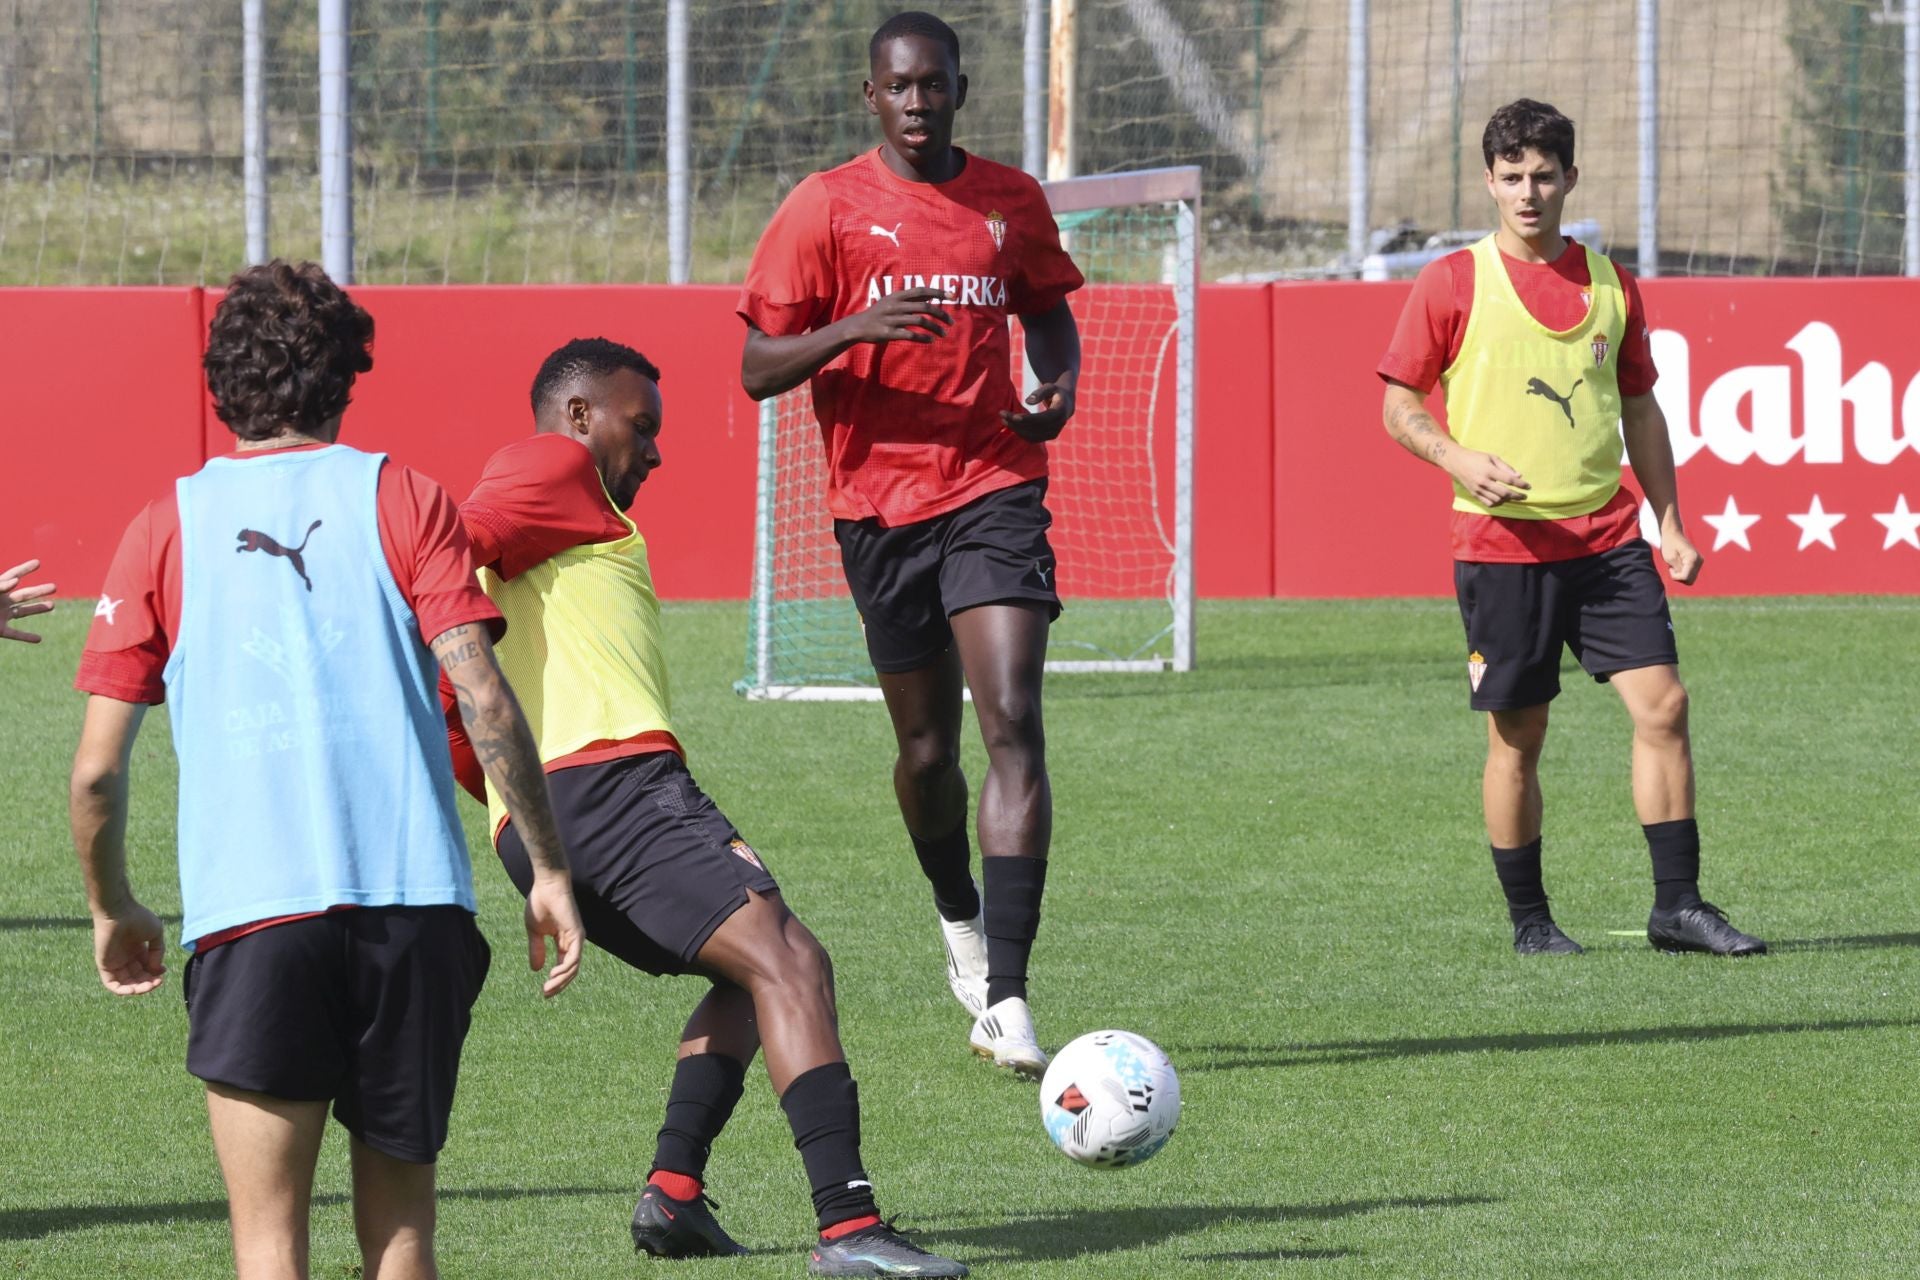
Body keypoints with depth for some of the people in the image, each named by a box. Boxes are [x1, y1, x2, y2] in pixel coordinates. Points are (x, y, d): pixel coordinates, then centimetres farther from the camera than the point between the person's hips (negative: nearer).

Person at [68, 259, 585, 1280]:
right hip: (415, 895, 1)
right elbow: (484, 699, -3)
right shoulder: (401, 499, 8)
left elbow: (95, 772, 7)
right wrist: (549, 868, 4)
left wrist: (112, 911, 23)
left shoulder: (167, 528, 9)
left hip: (247, 909, -1)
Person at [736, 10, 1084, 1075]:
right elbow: (757, 369, -4)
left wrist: (1059, 385, 2)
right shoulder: (826, 208, -2)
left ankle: (1004, 998, -20)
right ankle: (960, 921, 43)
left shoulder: (1012, 202, 7)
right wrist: (854, 327, -22)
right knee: (927, 746, 10)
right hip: (880, 502, 0)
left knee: (1013, 724, -16)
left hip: (994, 487, 0)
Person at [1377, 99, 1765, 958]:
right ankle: (1528, 920, 14)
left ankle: (1677, 904, -1)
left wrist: (1670, 522, 12)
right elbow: (1398, 406, 1)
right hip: (1502, 542, -3)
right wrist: (1460, 459, -17)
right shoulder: (1453, 284, -1)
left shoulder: (1608, 285, 11)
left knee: (1662, 703, -7)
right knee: (1516, 738, 2)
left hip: (1607, 538, 3)